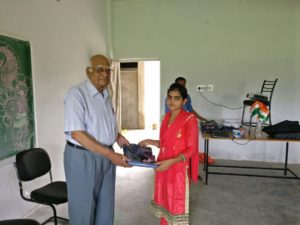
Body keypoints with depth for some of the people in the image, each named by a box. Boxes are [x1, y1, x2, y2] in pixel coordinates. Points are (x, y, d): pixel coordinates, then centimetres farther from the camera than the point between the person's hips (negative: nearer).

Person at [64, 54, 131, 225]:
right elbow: (76, 133, -23)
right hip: (83, 157, -7)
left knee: (106, 209, 18)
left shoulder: (106, 95, 8)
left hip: (106, 156, 7)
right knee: (83, 210, 10)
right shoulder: (77, 93, -16)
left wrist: (117, 136, 2)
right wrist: (110, 154, -25)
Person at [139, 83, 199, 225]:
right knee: (164, 201, 19)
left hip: (178, 169, -6)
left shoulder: (189, 119, -15)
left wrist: (171, 161, -25)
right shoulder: (167, 117, 7)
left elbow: (191, 149, -16)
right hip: (163, 167, 7)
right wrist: (150, 142, 4)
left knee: (177, 205, 8)